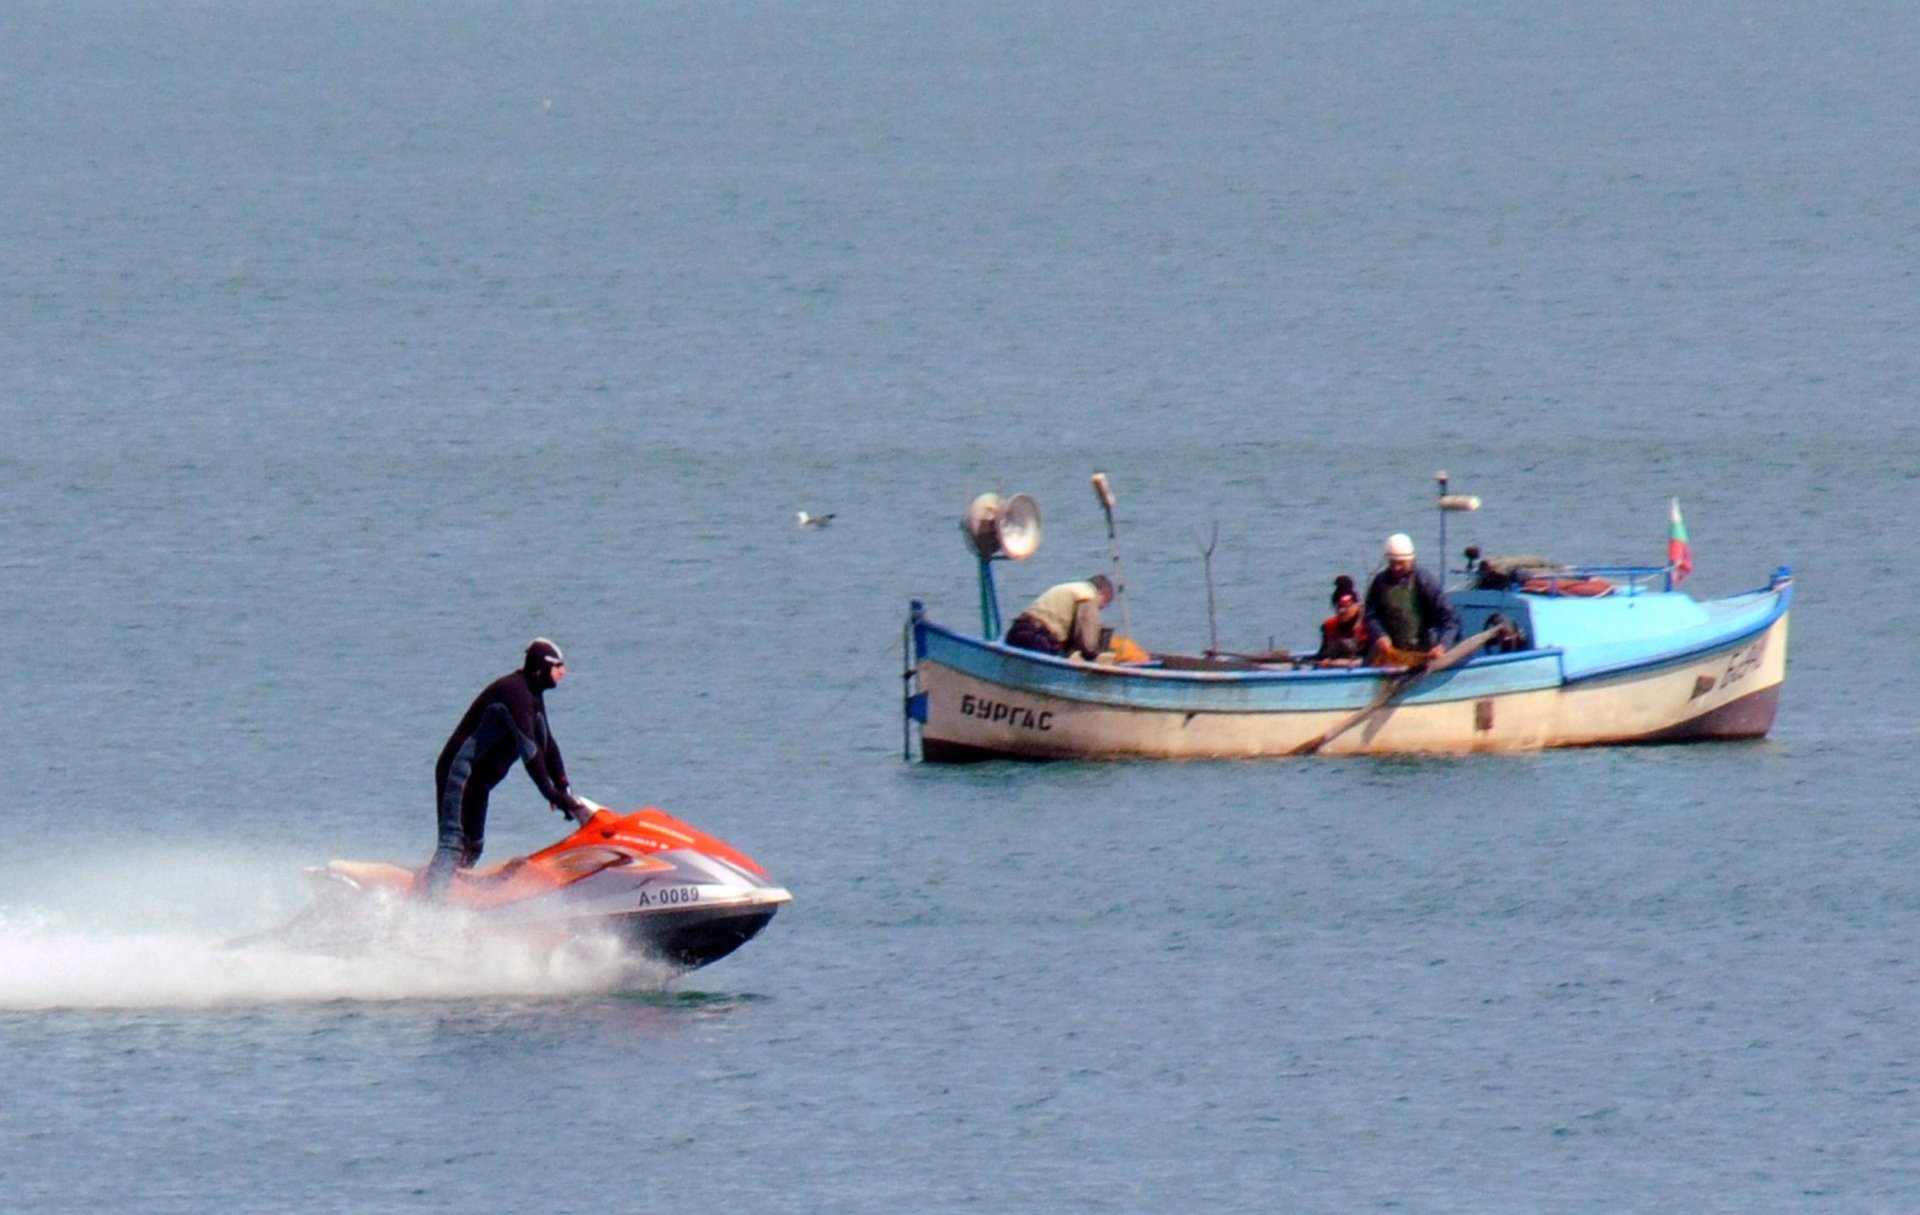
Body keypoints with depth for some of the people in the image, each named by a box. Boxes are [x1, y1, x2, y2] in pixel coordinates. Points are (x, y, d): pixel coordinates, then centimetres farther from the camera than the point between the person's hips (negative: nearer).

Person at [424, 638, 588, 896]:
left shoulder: (533, 695, 13)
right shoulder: (515, 691, -20)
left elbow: (546, 743, 17)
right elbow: (528, 748, -26)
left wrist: (563, 788, 7)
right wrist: (551, 792, -27)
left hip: (477, 781, 11)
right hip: (461, 772, -11)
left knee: (472, 847, 13)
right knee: (454, 843, -21)